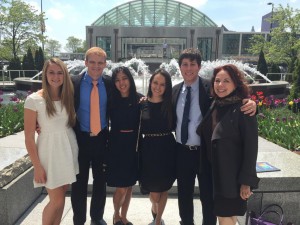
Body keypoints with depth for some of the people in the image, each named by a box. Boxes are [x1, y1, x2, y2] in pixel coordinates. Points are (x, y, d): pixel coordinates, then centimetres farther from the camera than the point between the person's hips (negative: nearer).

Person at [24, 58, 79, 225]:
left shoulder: (68, 96, 3)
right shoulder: (34, 100, -12)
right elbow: (29, 137, -10)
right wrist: (37, 166, -11)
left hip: (69, 149, 5)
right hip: (50, 151, -4)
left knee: (60, 197, 15)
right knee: (57, 200, 3)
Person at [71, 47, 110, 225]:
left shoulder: (109, 83, -2)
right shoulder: (74, 82, -7)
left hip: (102, 138, 2)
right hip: (79, 138, -2)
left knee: (100, 180, 16)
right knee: (79, 182, 11)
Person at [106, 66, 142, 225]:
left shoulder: (139, 99, -2)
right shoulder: (111, 100, -4)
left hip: (134, 145, 2)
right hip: (116, 145, -2)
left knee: (129, 185, 14)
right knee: (121, 188, 1)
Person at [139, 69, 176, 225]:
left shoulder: (171, 103, -3)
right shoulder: (142, 103, -2)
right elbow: (139, 129, -1)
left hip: (167, 150, 0)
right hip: (149, 150, 0)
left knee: (164, 188, 15)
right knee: (154, 193, 8)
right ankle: (154, 209, 45)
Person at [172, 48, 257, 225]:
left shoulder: (210, 87, -10)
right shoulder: (175, 90, 4)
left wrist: (251, 104, -34)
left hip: (205, 152, -4)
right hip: (182, 152, 4)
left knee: (208, 197, 12)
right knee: (184, 195, 21)